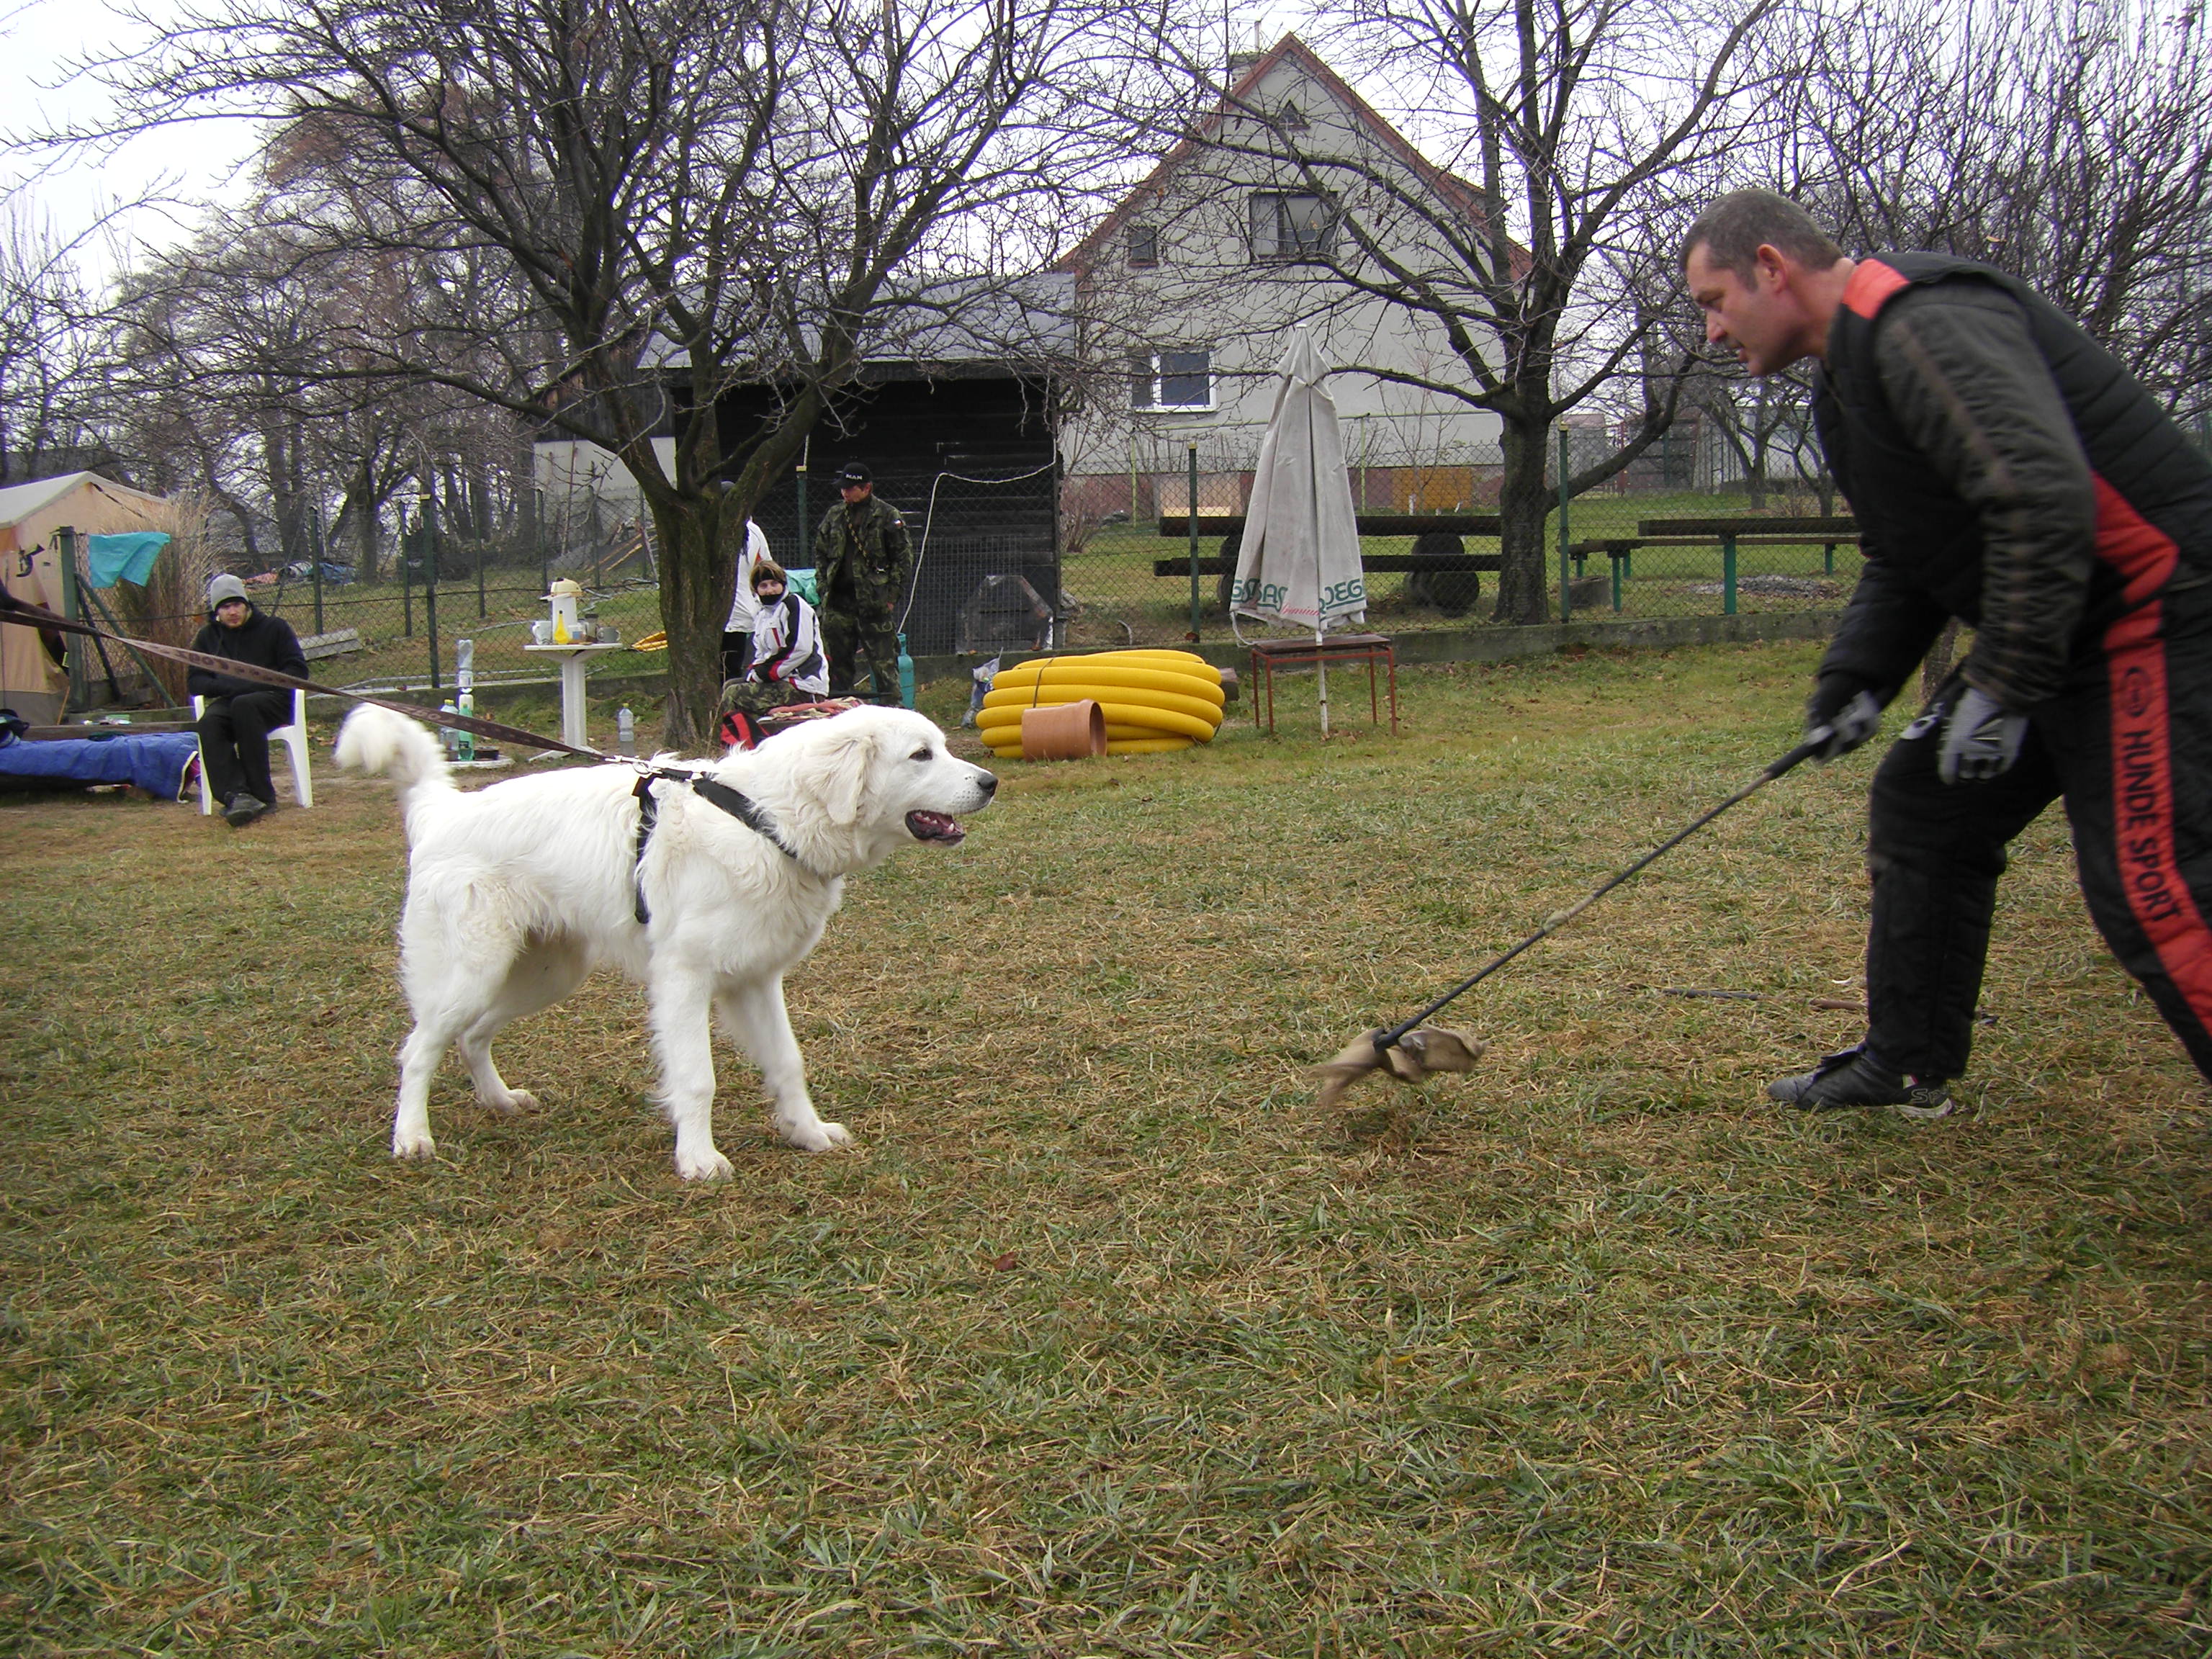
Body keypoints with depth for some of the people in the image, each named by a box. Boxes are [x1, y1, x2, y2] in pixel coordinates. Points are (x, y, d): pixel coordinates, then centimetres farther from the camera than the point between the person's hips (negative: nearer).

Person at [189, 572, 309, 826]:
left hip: (272, 700, -3)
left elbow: (298, 671, 1)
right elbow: (194, 682, 11)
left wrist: (257, 684, -14)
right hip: (228, 703, 3)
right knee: (208, 724, -32)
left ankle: (262, 796, -37)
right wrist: (228, 686, -10)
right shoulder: (208, 636, 18)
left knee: (244, 705, -38)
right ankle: (236, 795, -46)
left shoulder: (274, 627, 9)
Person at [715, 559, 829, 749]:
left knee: (733, 696, -16)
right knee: (730, 686, 13)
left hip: (803, 685, -10)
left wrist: (762, 673, -14)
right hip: (783, 681, 10)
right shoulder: (761, 612, 19)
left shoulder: (794, 605, -9)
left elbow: (800, 650, -18)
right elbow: (762, 653, 21)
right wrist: (754, 671, -2)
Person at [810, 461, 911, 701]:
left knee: (884, 662, -4)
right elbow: (820, 554, 18)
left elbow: (904, 557, -3)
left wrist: (892, 595, -10)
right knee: (838, 663, 10)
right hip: (838, 603, 5)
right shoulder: (833, 516, 12)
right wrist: (823, 589, 7)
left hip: (875, 602, -5)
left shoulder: (887, 515, -2)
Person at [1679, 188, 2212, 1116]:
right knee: (1922, 807, 15)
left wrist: (2000, 688, -26)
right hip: (2044, 636, 11)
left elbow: (2045, 499, -30)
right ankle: (1908, 1067, 27)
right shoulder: (1850, 376, 15)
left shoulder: (1924, 323, -20)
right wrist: (1857, 676, 7)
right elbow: (1903, 561, 20)